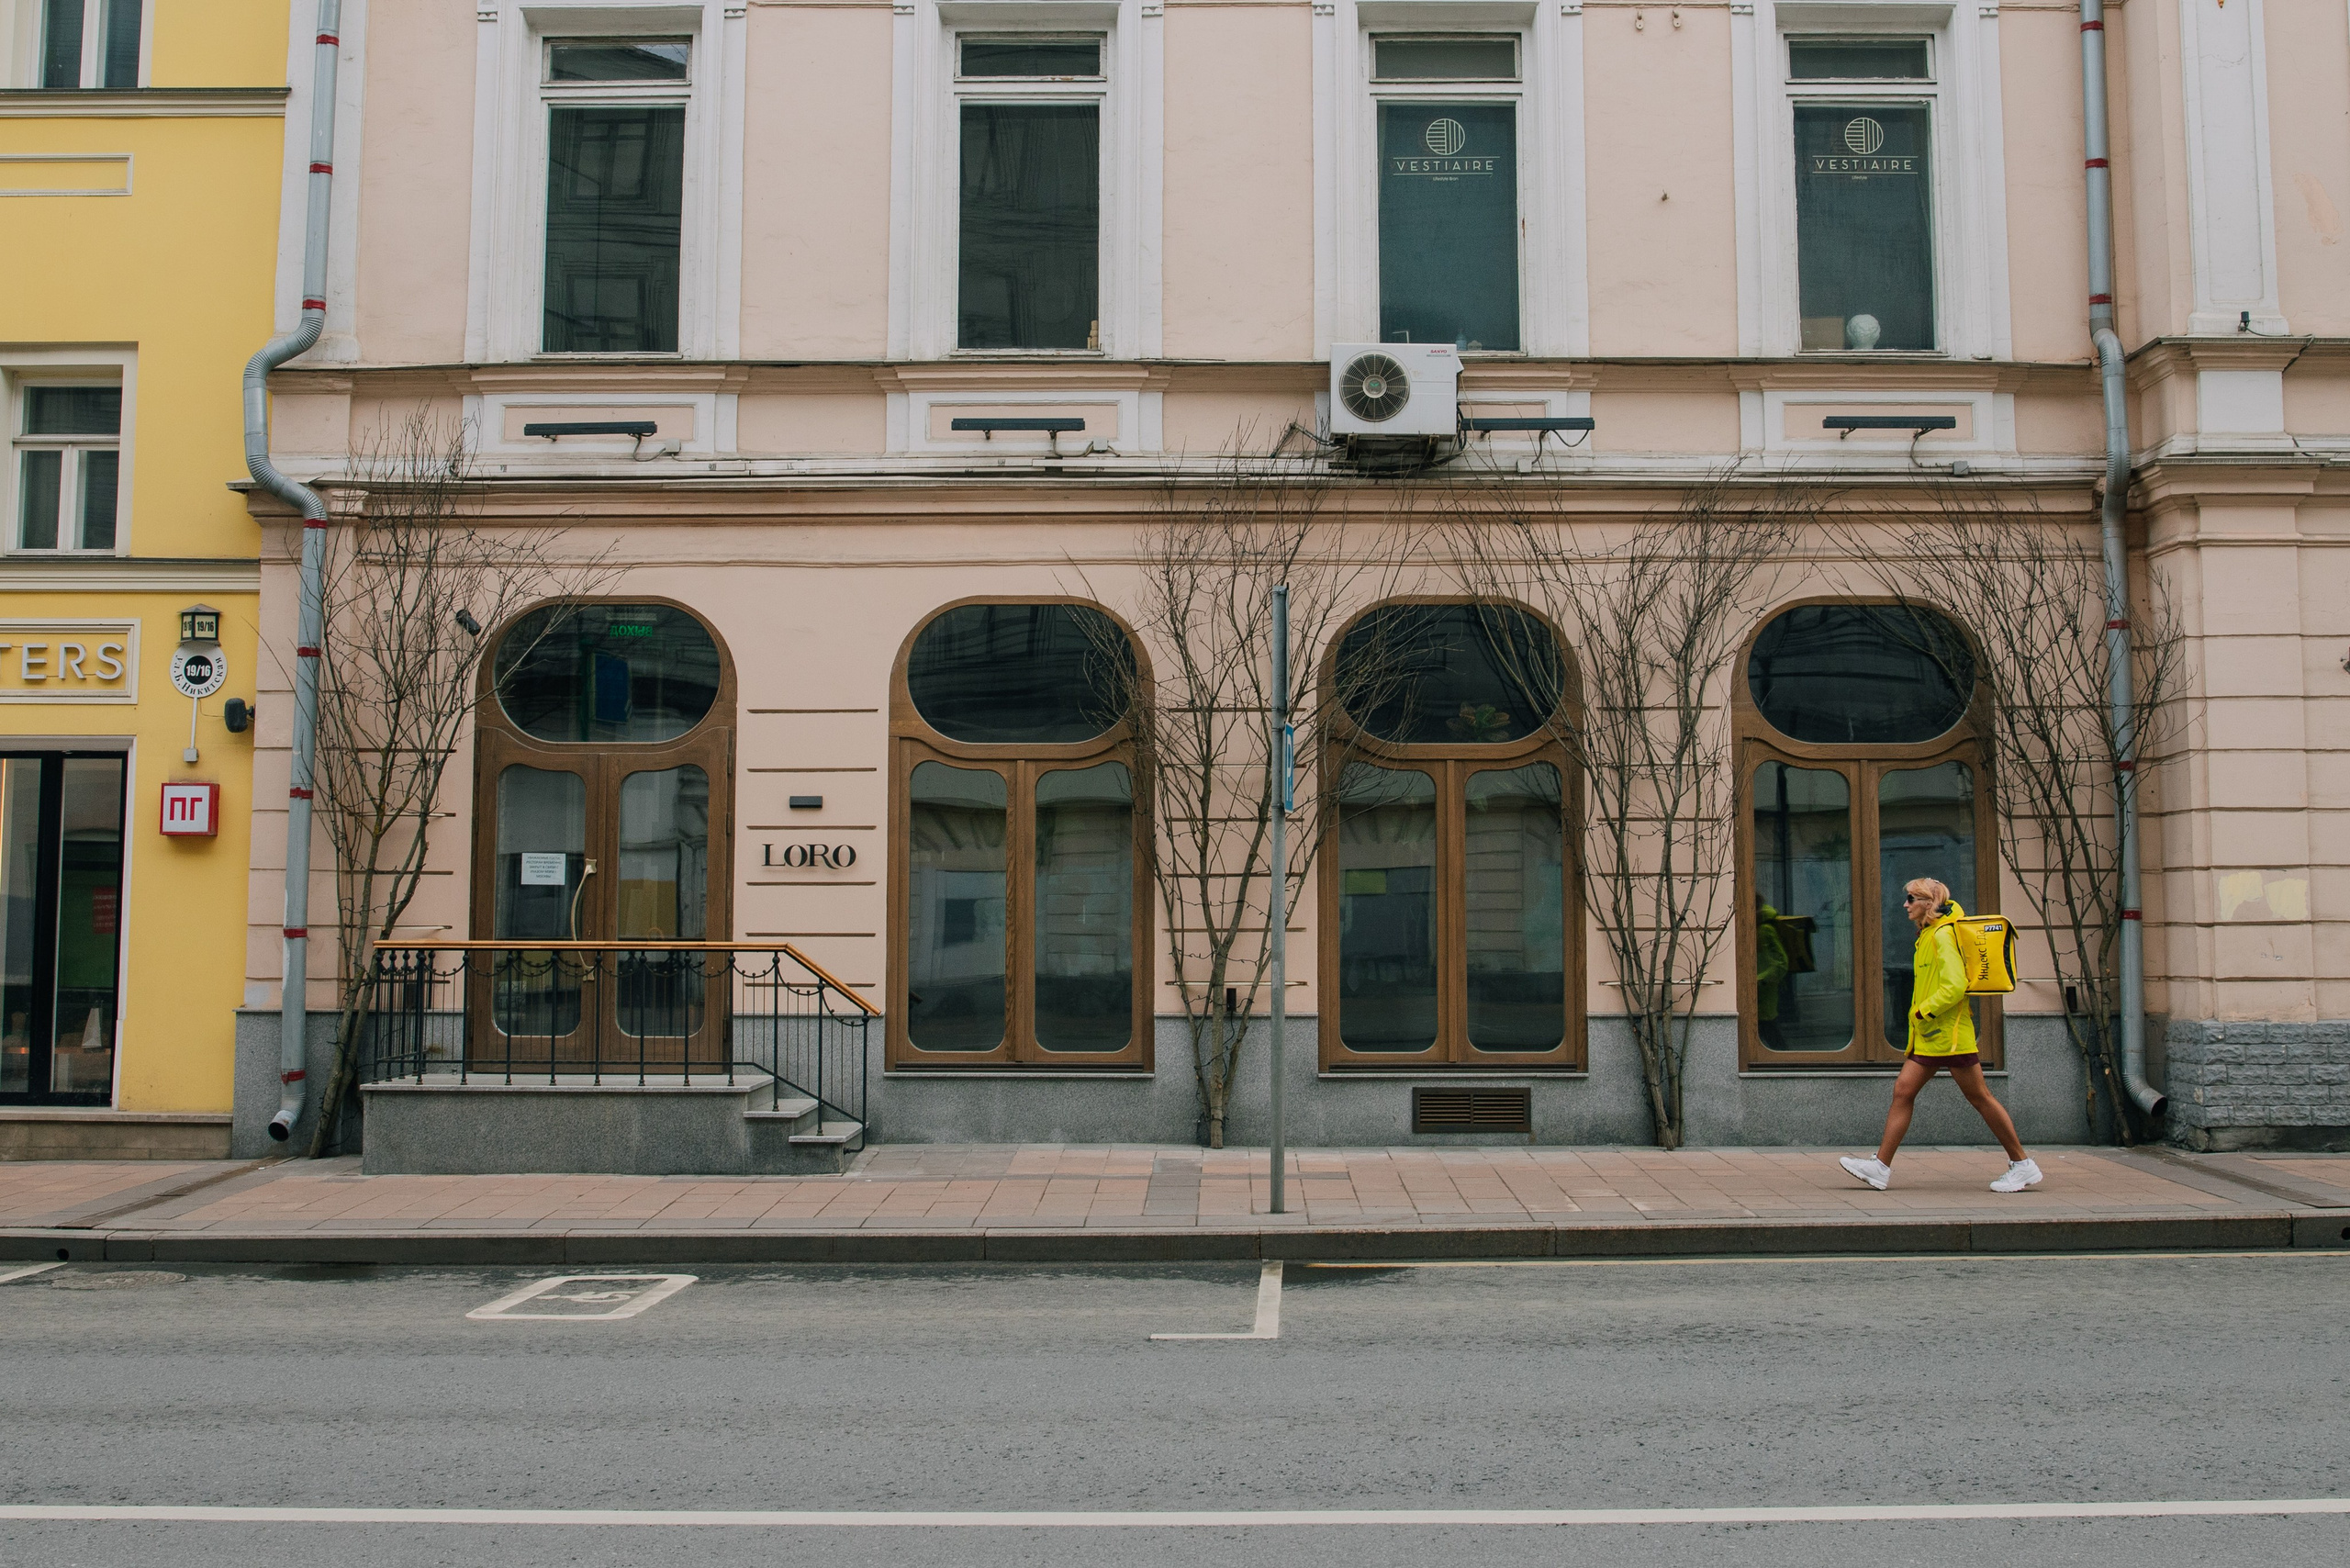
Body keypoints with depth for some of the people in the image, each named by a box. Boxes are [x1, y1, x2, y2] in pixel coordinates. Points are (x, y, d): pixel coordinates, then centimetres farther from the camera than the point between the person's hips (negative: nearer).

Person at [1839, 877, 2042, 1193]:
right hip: (1929, 1036, 10)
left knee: (1979, 1098, -1)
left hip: (1949, 1034, -10)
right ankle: (1881, 1167, 0)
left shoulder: (1943, 935, -13)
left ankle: (2023, 1165, 9)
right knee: (1903, 1091, 2)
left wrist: (1922, 1012, -15)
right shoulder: (1928, 935, 16)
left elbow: (1954, 987, -22)